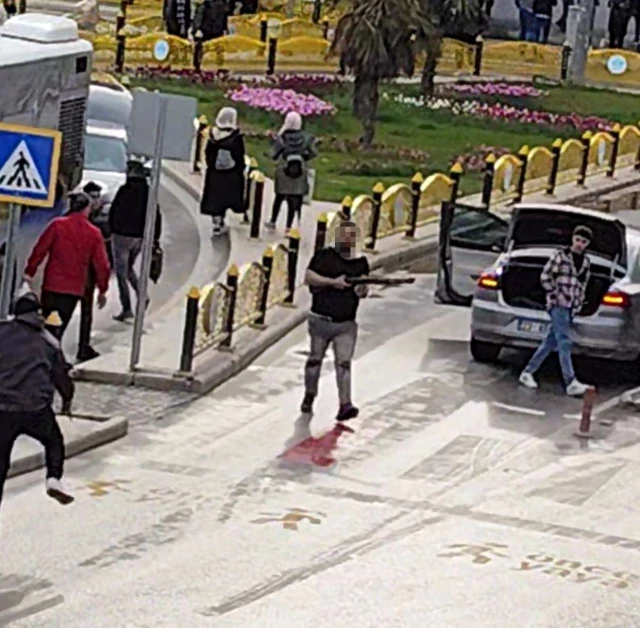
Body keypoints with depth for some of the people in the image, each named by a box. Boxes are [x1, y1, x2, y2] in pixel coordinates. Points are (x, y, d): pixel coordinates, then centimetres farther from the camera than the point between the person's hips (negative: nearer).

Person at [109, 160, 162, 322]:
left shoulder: (125, 190, -13)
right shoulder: (148, 192, 4)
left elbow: (114, 211, -12)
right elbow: (157, 216, 6)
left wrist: (112, 230, 1)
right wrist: (155, 238, 11)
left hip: (123, 235, -6)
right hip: (140, 237, 6)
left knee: (121, 272, 2)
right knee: (129, 269, 24)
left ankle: (127, 308, -2)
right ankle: (142, 295, 5)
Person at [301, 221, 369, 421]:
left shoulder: (361, 262, 8)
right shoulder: (324, 256, -3)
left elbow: (362, 291, 14)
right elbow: (308, 277, -10)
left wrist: (362, 290, -11)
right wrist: (333, 281, -19)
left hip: (346, 324, 2)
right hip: (321, 320, -1)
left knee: (344, 363, -9)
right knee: (315, 359, 11)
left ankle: (345, 405, -17)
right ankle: (309, 396, 30)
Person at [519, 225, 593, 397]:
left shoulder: (585, 262, 14)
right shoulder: (560, 255, -3)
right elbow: (545, 276, -4)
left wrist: (579, 303, 8)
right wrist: (556, 295, -10)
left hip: (572, 307, 6)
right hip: (558, 305, -6)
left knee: (551, 342, 9)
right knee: (564, 343, -13)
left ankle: (528, 373, 19)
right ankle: (571, 383, -20)